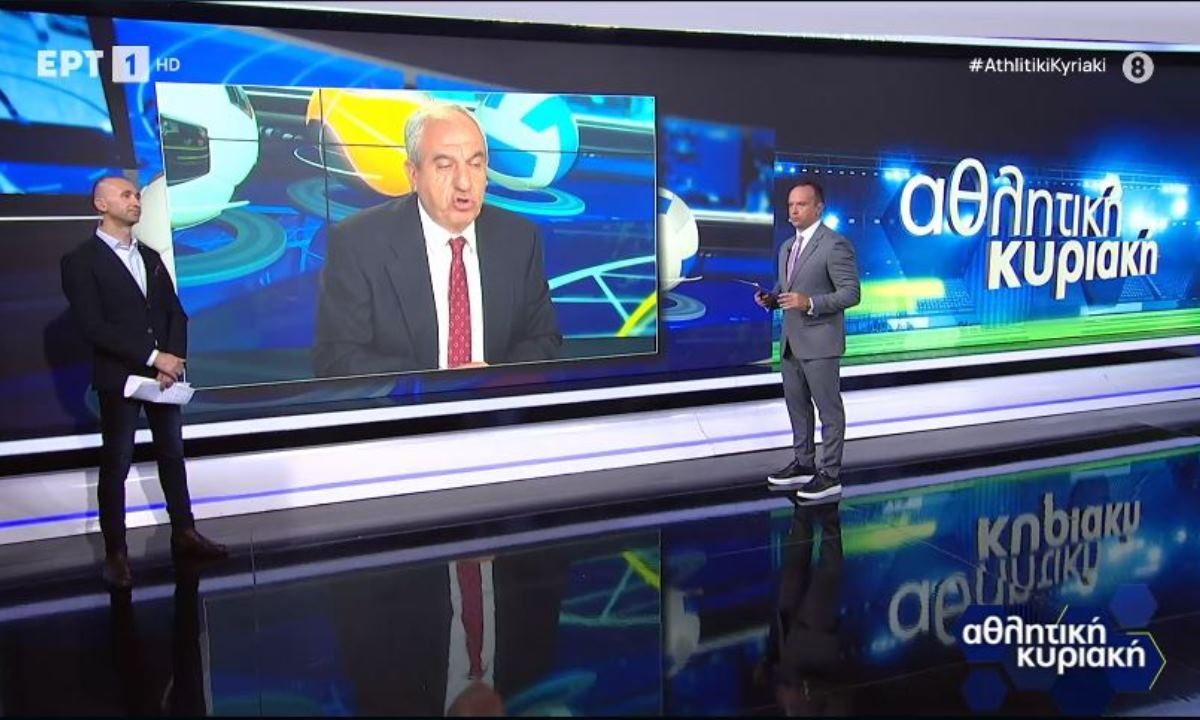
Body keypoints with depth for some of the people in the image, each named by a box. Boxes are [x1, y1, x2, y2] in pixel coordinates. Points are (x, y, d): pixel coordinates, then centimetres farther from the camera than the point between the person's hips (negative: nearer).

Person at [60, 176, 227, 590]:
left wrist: (173, 359, -8)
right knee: (115, 466, 1)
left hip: (164, 373, 6)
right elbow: (94, 326, -15)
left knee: (172, 454, 12)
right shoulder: (81, 261, -6)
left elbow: (175, 312, 9)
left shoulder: (150, 257, 13)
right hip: (118, 378, -5)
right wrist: (152, 357, -18)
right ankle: (115, 553, 10)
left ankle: (184, 532, 23)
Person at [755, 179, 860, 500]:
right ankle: (803, 464, 29)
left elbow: (851, 293, -16)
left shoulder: (835, 245, -13)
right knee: (797, 406, 16)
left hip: (820, 343, -8)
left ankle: (830, 475, 10)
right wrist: (770, 298, 0)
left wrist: (810, 303, -27)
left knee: (829, 409, 2)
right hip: (791, 341, 9)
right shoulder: (787, 247, 14)